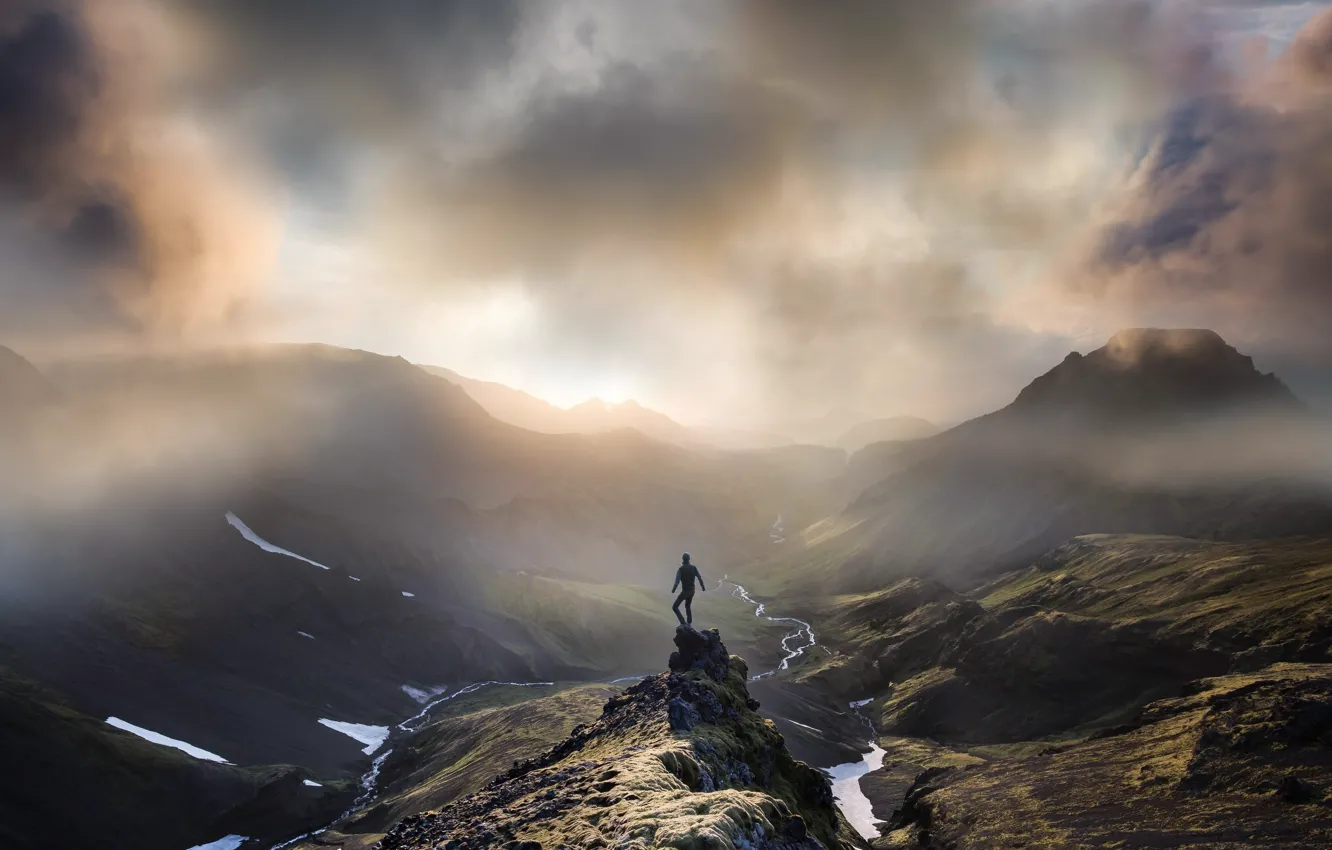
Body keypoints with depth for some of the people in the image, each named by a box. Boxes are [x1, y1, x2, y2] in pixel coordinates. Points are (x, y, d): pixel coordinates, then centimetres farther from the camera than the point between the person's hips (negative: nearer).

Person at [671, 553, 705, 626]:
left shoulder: (681, 569, -16)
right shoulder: (693, 568, -3)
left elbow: (677, 581, -25)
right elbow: (699, 578, 0)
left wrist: (673, 590, -16)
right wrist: (703, 586, 14)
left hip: (685, 591, -6)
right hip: (692, 591, 6)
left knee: (675, 607, 2)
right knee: (687, 606, 28)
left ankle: (683, 622, -7)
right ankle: (689, 622, 30)